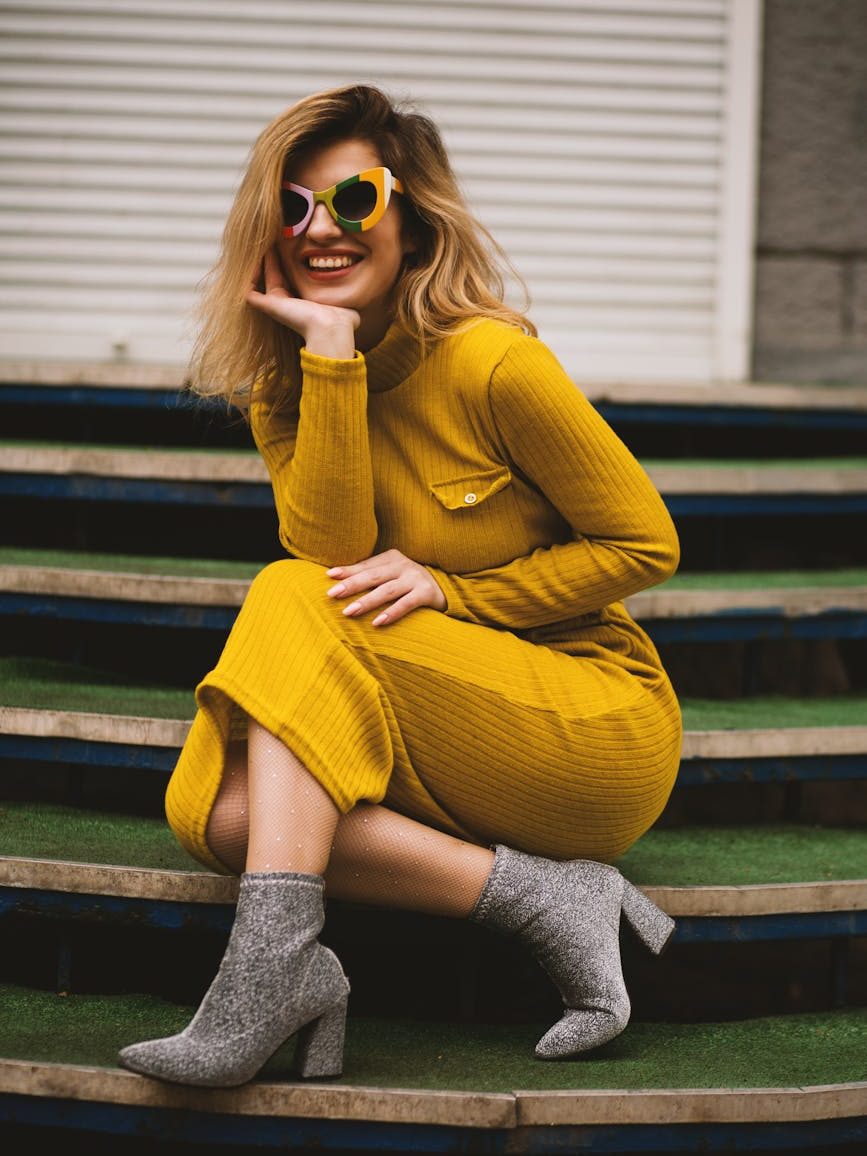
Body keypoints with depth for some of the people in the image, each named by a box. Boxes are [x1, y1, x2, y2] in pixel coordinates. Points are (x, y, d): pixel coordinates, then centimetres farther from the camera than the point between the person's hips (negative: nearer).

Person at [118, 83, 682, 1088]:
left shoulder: (490, 363, -13)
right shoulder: (285, 387, 5)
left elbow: (646, 544, -6)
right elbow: (332, 551, -12)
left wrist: (451, 590, -13)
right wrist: (331, 356, -17)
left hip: (601, 731, -6)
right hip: (449, 760, 6)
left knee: (293, 604, -24)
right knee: (212, 806, -20)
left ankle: (266, 973, -37)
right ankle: (541, 898, -23)